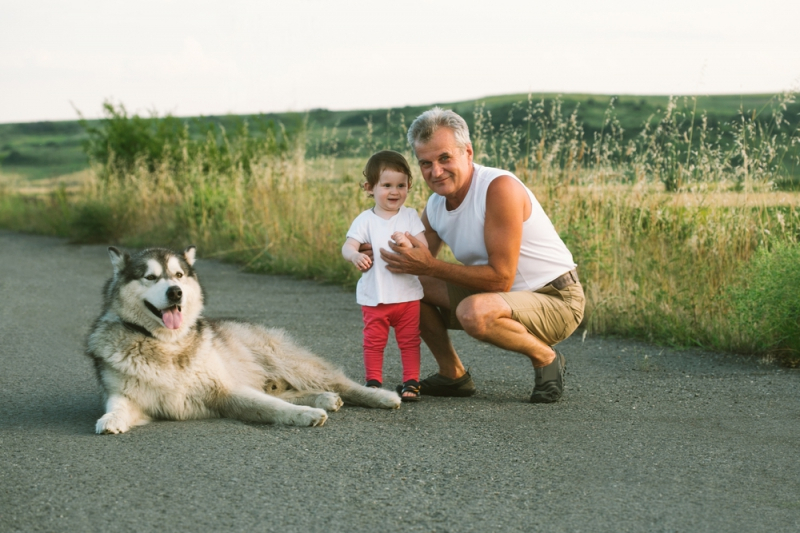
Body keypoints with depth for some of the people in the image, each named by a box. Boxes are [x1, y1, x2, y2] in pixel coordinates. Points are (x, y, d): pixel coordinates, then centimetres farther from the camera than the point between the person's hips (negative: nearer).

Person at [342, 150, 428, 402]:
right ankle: (373, 382, 16)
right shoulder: (365, 220, -2)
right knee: (374, 342, 6)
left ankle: (411, 382, 13)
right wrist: (356, 256, -36)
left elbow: (424, 248, -5)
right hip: (374, 296, -1)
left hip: (407, 294, 1)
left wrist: (408, 243, -27)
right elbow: (348, 246, -13)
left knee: (409, 341, 5)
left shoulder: (410, 216, 2)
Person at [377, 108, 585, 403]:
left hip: (557, 301, -8)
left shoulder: (500, 188, -24)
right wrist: (380, 258, -17)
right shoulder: (434, 207, 0)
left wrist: (432, 267, -26)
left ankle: (546, 359, -9)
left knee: (474, 312, -36)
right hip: (498, 297, 8)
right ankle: (454, 375, 14)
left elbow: (501, 278, -27)